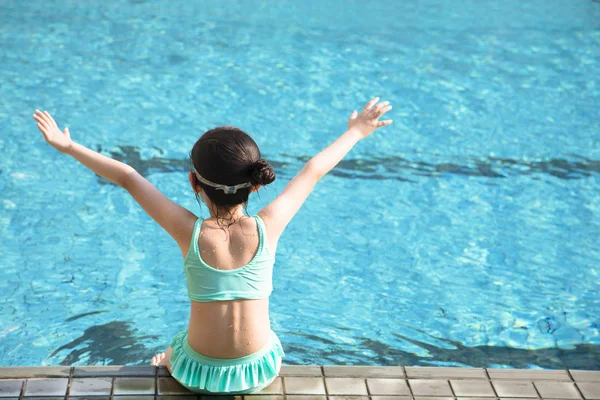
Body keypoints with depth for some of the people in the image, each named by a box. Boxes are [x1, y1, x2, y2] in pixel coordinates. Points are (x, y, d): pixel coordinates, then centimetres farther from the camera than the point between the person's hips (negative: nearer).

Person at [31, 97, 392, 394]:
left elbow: (129, 178, -11)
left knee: (167, 358, 35)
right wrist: (356, 132, 10)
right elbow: (313, 172, -3)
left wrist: (69, 146, -1)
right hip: (260, 371, 1)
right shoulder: (267, 228, -17)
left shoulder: (190, 232, -19)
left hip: (199, 373, -1)